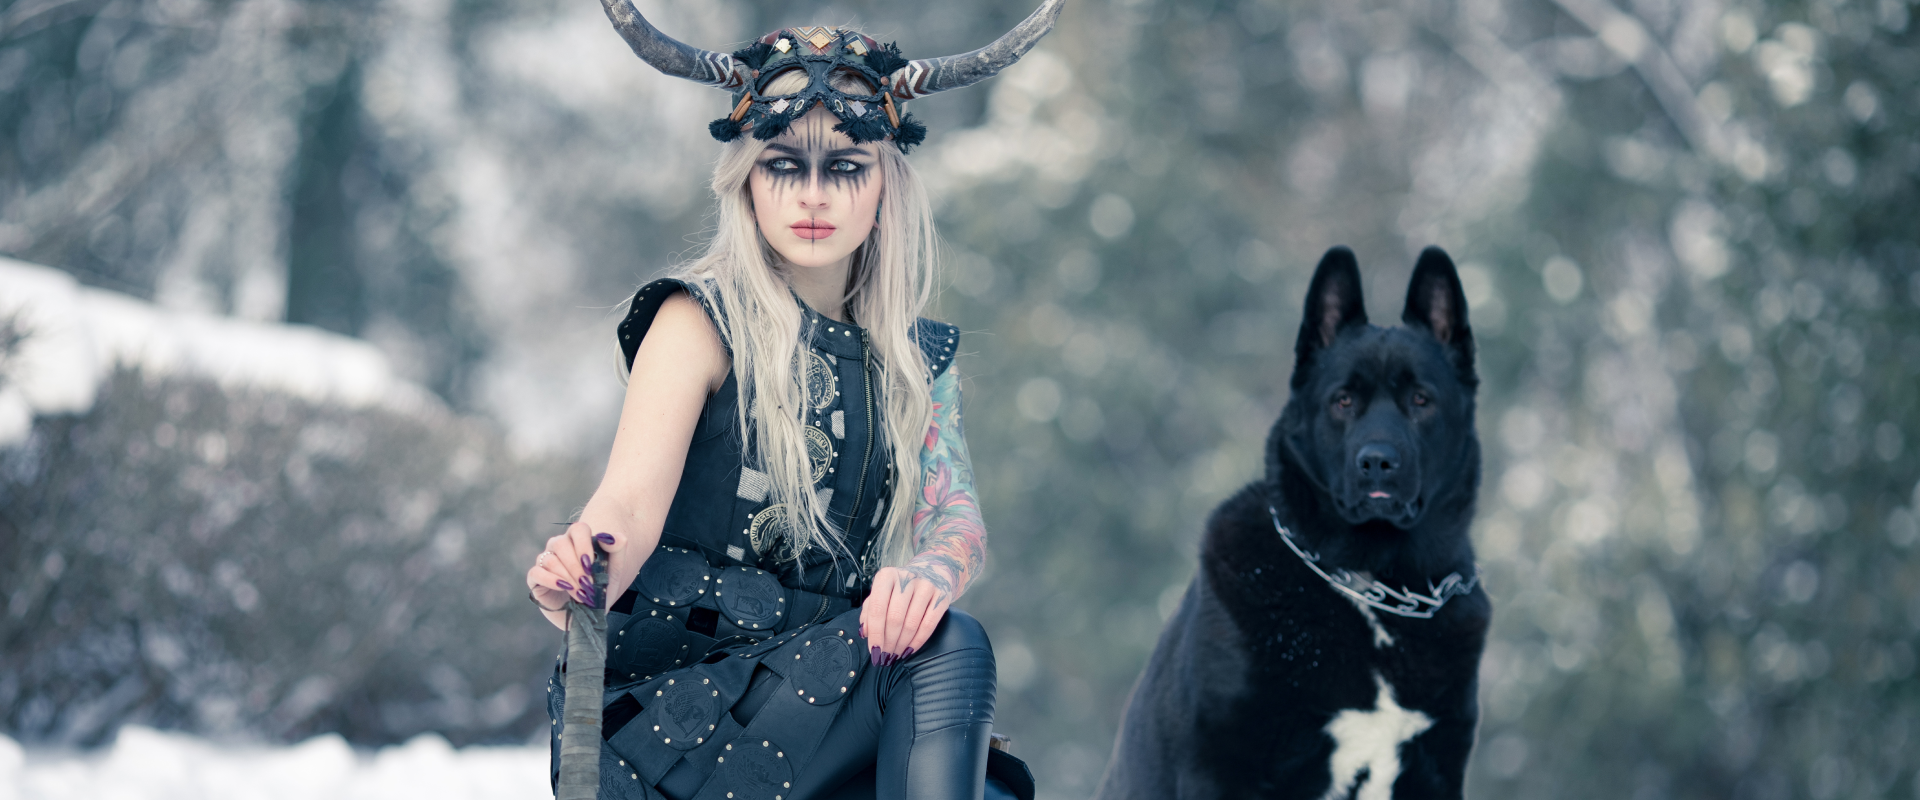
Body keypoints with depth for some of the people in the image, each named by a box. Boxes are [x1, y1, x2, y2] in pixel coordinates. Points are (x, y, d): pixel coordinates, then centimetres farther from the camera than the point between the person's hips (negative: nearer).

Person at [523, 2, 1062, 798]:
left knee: (949, 645, -29)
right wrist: (581, 577, -41)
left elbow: (958, 515, -2)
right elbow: (630, 501, -15)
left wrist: (927, 576, -28)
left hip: (817, 685, 5)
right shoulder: (702, 322, -2)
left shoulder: (916, 359, 14)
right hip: (662, 693, -5)